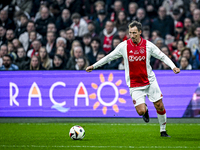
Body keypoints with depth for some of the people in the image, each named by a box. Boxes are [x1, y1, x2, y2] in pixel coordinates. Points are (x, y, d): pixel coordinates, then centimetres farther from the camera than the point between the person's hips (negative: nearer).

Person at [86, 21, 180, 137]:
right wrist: (94, 66, 10)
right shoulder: (124, 46, -4)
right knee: (141, 111, -12)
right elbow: (109, 57, 7)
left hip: (150, 81, 1)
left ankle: (163, 131, 19)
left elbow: (163, 57, 3)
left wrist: (173, 67, -12)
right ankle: (145, 109, 26)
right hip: (134, 84, -1)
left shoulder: (148, 45, -5)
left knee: (160, 106, -1)